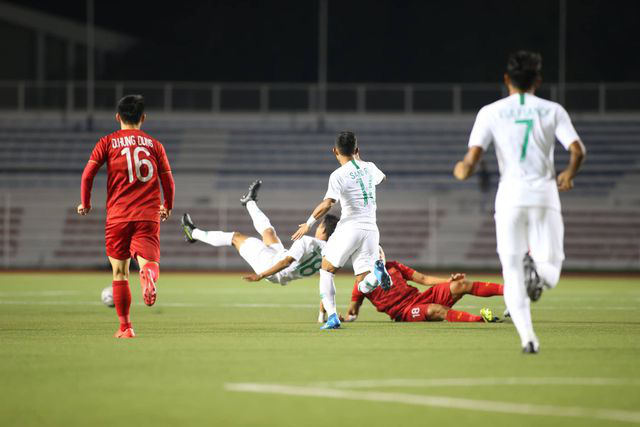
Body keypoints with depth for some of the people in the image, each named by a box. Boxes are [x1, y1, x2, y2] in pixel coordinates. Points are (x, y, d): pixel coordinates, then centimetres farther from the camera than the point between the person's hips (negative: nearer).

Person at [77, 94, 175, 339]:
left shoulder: (107, 142, 7)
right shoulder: (154, 144, 11)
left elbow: (88, 173, -4)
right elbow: (168, 181, 10)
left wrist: (85, 203, 9)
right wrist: (167, 207, 27)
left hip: (118, 216, 0)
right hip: (149, 215, 0)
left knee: (120, 272, 11)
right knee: (147, 260, -8)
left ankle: (125, 327, 12)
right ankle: (150, 273, -46)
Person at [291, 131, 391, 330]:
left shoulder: (339, 175, -8)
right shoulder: (369, 168, 11)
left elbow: (327, 203, -21)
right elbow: (380, 177, 36)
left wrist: (309, 223, -12)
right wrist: (359, 160, 47)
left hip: (350, 227, -5)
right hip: (371, 229, 5)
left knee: (326, 270, 14)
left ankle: (332, 317, -1)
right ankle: (376, 271, -30)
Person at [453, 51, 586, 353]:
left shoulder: (491, 112, 4)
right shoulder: (552, 111, 6)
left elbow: (472, 158, -5)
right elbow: (577, 150, -6)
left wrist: (462, 170, 17)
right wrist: (568, 175, 12)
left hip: (510, 196, 0)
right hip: (545, 193, 0)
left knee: (513, 275, 3)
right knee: (551, 270, 11)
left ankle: (527, 336, -18)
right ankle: (538, 270, -28)